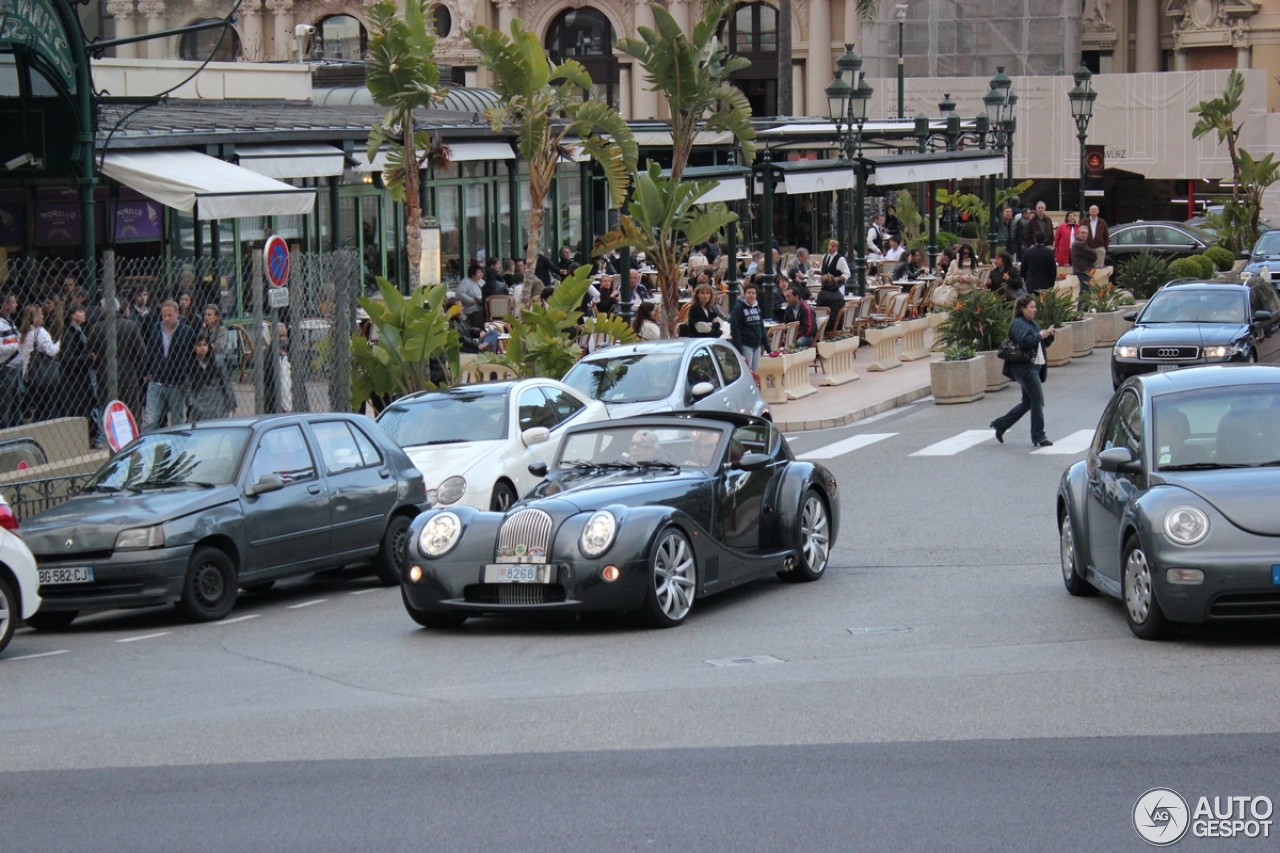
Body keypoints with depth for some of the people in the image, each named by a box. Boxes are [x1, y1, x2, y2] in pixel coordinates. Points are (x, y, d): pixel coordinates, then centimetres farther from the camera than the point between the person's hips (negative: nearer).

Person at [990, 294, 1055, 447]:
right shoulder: (1018, 324, -10)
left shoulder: (1032, 324, 19)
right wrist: (1039, 335, -19)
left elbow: (1042, 343, 23)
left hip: (1033, 367, 10)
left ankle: (1000, 425, 23)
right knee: (1038, 402, -8)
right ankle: (1038, 437, -2)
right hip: (1025, 367, -10)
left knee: (1027, 402, 15)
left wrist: (1048, 336, 5)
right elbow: (1024, 341, -26)